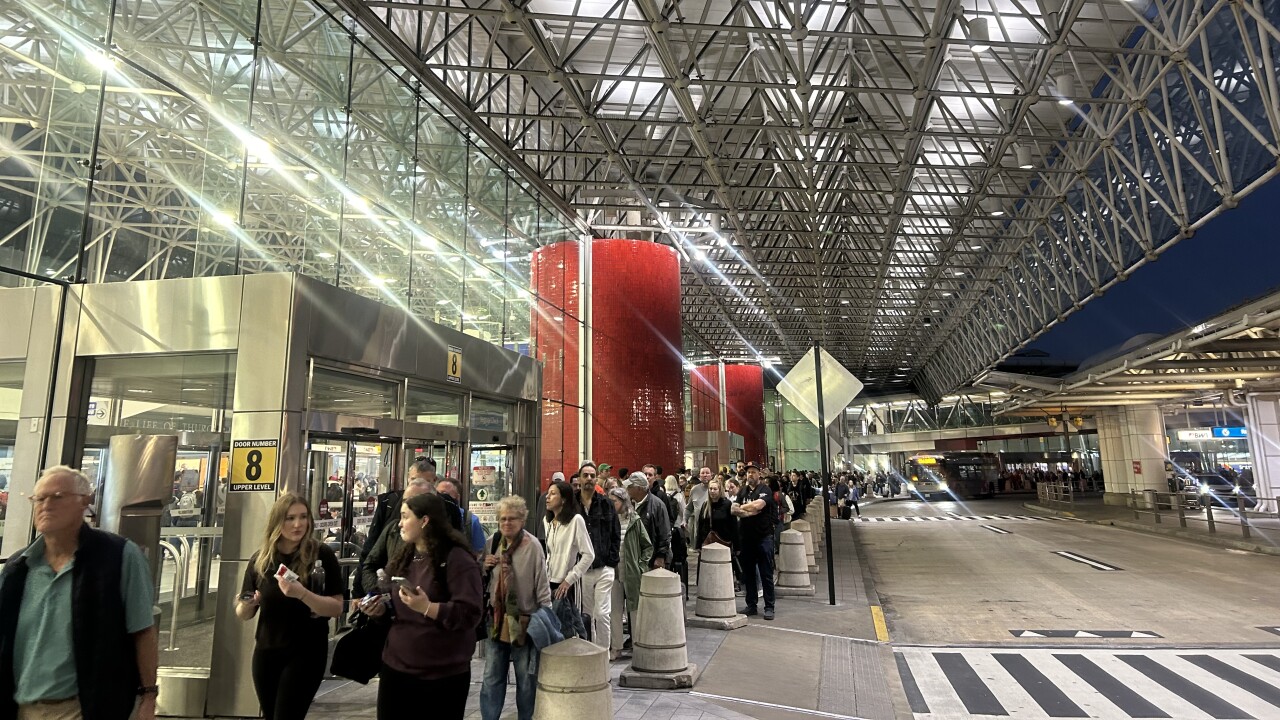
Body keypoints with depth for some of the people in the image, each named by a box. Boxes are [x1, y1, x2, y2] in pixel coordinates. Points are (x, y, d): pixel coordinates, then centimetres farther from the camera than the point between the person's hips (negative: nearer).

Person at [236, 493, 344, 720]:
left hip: (306, 652, -4)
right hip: (266, 652, 4)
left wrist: (302, 594, -30)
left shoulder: (322, 555, -13)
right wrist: (247, 604, -18)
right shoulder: (260, 559, -2)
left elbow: (336, 608, -15)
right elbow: (243, 614, 6)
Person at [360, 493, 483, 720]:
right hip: (396, 667, 7)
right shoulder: (404, 557, 10)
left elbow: (470, 614, -22)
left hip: (443, 674, -7)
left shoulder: (457, 558, -15)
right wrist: (381, 608, 2)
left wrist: (427, 607, -31)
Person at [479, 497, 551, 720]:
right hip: (497, 618, 5)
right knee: (492, 677, 13)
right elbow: (484, 579, 17)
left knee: (526, 678, 11)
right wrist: (484, 567, -6)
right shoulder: (493, 542, 1)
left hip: (524, 621, -4)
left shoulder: (532, 545, -15)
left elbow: (542, 584, -11)